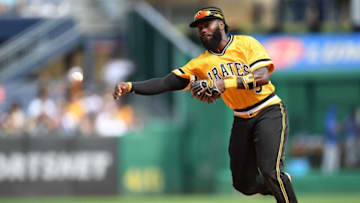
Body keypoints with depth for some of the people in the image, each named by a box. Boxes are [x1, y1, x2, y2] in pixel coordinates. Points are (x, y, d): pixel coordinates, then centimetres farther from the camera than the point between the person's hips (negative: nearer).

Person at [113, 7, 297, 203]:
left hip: (269, 113, -6)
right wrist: (130, 87, -17)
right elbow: (167, 82, -5)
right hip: (242, 120, 6)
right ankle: (283, 183, 37)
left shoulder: (246, 44, -8)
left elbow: (263, 77, -22)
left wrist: (226, 83, -33)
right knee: (245, 184, 9)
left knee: (270, 171, -22)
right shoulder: (201, 63, 2)